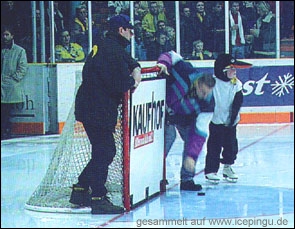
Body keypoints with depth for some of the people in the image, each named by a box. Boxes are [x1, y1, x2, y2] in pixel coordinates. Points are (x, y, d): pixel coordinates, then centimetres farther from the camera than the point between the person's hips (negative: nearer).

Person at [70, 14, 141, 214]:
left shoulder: (107, 47, 15)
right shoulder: (113, 51, -18)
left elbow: (130, 62, 27)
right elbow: (121, 84, -24)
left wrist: (135, 70, 7)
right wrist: (133, 80, -4)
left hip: (90, 106, 11)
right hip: (97, 110, -11)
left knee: (105, 151, 17)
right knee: (105, 151, -6)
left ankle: (80, 189, 22)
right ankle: (98, 199, -4)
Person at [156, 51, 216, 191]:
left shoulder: (207, 103, -29)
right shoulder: (184, 71, -36)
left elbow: (200, 132, -29)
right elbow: (170, 55, -18)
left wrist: (191, 156, -34)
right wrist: (162, 63, -41)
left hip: (185, 118, 3)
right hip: (165, 107, -3)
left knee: (193, 138, -9)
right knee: (169, 135, -23)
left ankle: (187, 179, 3)